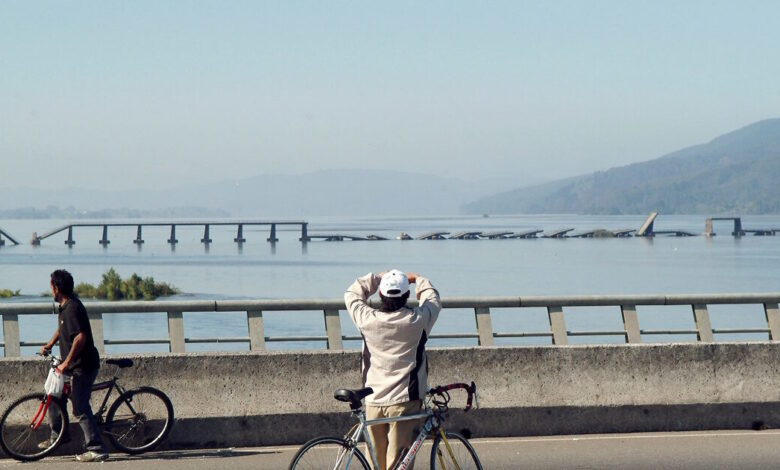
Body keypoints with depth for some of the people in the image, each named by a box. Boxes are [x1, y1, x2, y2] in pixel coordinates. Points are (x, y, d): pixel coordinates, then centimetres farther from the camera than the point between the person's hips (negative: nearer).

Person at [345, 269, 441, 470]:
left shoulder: (368, 320, -4)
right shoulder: (417, 320, -8)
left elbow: (352, 294, 16)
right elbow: (433, 298, 14)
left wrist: (378, 277, 27)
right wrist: (417, 279, 31)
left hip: (373, 401, 3)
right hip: (404, 400, -3)